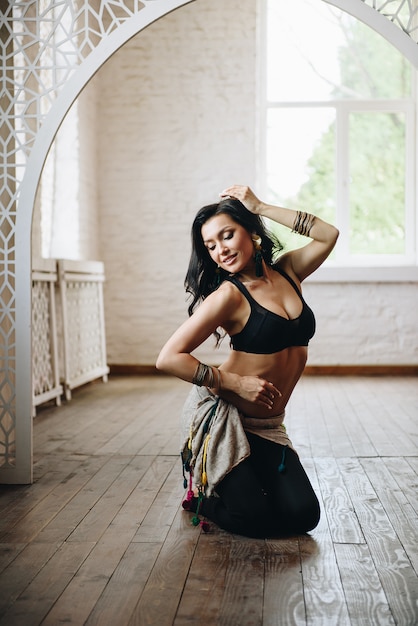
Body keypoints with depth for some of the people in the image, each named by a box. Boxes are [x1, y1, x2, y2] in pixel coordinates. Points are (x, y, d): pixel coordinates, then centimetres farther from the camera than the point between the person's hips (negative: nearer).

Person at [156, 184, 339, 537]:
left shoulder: (287, 273, 3)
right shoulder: (229, 295, -15)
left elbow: (328, 235, 8)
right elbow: (169, 359, -20)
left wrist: (261, 207, 0)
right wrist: (237, 383, -18)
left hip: (268, 426, 6)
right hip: (220, 414, -6)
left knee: (303, 516, -3)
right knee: (256, 520, -9)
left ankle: (243, 484, 25)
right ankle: (202, 496, 21)